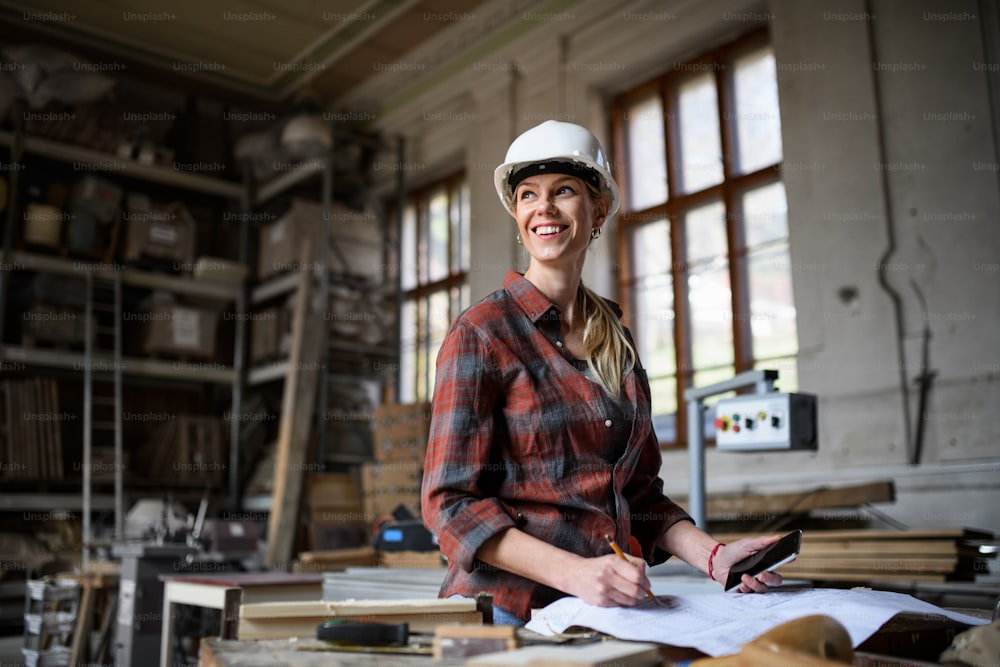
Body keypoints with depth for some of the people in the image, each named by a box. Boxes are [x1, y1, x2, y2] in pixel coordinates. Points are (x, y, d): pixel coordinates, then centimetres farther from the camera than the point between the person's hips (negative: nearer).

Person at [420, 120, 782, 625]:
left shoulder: (617, 343, 12)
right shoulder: (481, 334, -6)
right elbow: (451, 502, -11)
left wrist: (713, 557, 1)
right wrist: (575, 571, -22)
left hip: (610, 608, 5)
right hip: (508, 607, -5)